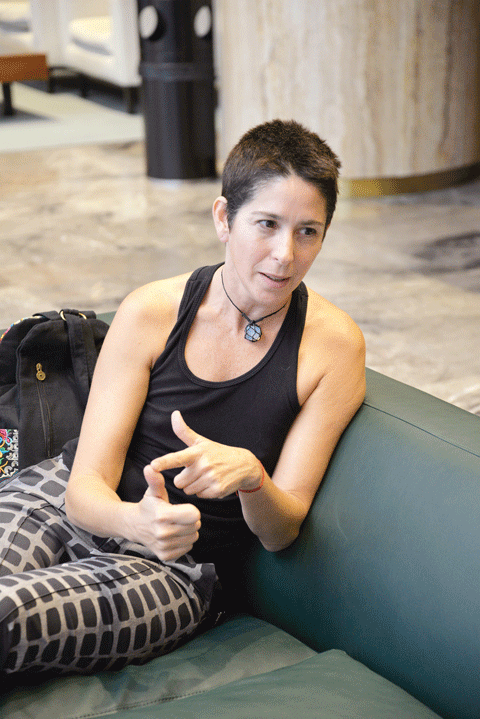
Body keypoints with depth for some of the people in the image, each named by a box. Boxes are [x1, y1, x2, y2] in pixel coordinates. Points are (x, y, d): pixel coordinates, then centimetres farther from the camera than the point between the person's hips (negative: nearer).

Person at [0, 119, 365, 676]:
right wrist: (136, 519, -34)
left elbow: (281, 532, -6)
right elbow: (86, 487, -9)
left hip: (179, 567, -1)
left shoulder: (333, 344, -7)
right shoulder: (151, 312, -5)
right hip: (62, 502, 2)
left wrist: (249, 476, -30)